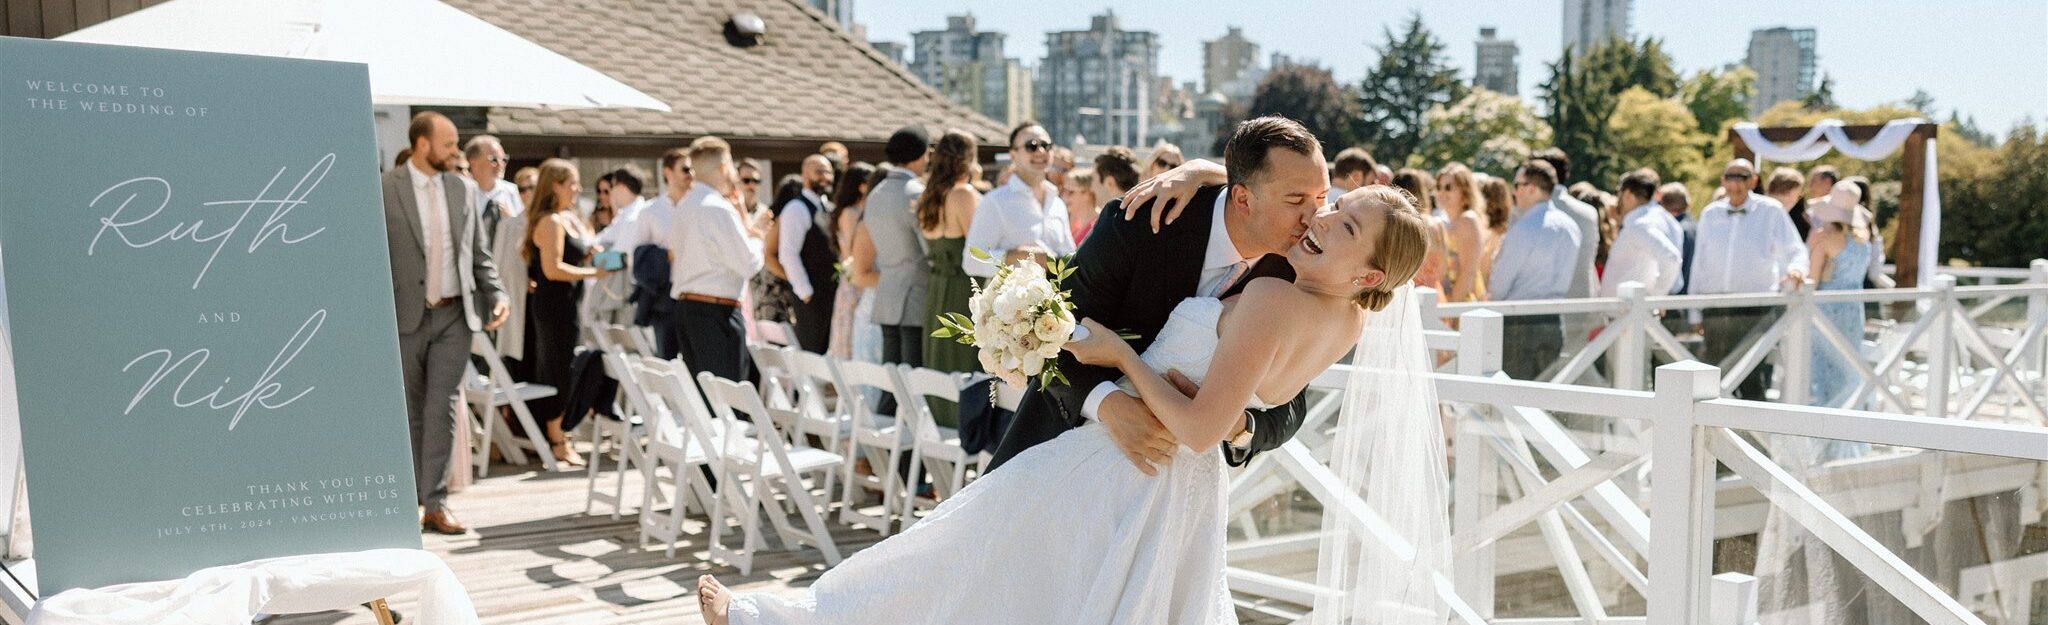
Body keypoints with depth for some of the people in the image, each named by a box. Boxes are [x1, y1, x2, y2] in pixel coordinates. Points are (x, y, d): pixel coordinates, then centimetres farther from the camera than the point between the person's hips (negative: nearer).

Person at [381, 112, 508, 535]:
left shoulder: (463, 189, 8)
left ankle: (436, 504, 1)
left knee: (442, 409, -1)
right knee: (410, 412, 8)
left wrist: (496, 295, -2)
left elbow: (479, 253, 12)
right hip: (406, 316, -2)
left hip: (455, 314, 2)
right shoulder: (384, 190, -4)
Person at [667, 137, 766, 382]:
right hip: (717, 310, -9)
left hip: (684, 305, 9)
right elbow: (749, 264, -14)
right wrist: (755, 238, 5)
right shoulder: (719, 208, -13)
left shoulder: (683, 207, 14)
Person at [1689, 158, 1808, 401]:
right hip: (1714, 313, 4)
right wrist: (1695, 312, 14)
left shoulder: (1770, 211, 1)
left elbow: (1794, 250, 0)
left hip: (1755, 311, -4)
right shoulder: (1710, 214, 11)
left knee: (1752, 385, -7)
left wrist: (1795, 270, -24)